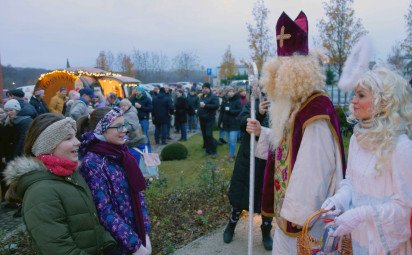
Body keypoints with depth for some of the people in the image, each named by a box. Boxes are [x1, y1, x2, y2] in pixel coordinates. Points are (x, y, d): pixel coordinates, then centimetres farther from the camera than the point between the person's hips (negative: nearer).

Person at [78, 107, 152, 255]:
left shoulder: (121, 152, -1)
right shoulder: (92, 161, -21)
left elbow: (137, 194, 4)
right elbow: (105, 211, -22)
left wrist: (145, 233, -1)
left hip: (136, 231, 6)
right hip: (114, 242, -6)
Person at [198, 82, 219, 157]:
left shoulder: (213, 97, -7)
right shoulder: (202, 97, 16)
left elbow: (216, 106, -22)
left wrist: (205, 105, -22)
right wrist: (199, 115, 16)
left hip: (209, 119, -8)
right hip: (202, 119, 8)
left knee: (209, 135, -13)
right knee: (204, 135, 10)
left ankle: (214, 151, -3)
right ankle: (208, 150, 20)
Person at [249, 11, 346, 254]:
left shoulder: (317, 110, -24)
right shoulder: (293, 104, 6)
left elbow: (315, 168, -26)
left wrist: (298, 212, -22)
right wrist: (261, 133, 5)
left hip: (307, 213, -9)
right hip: (288, 203, 9)